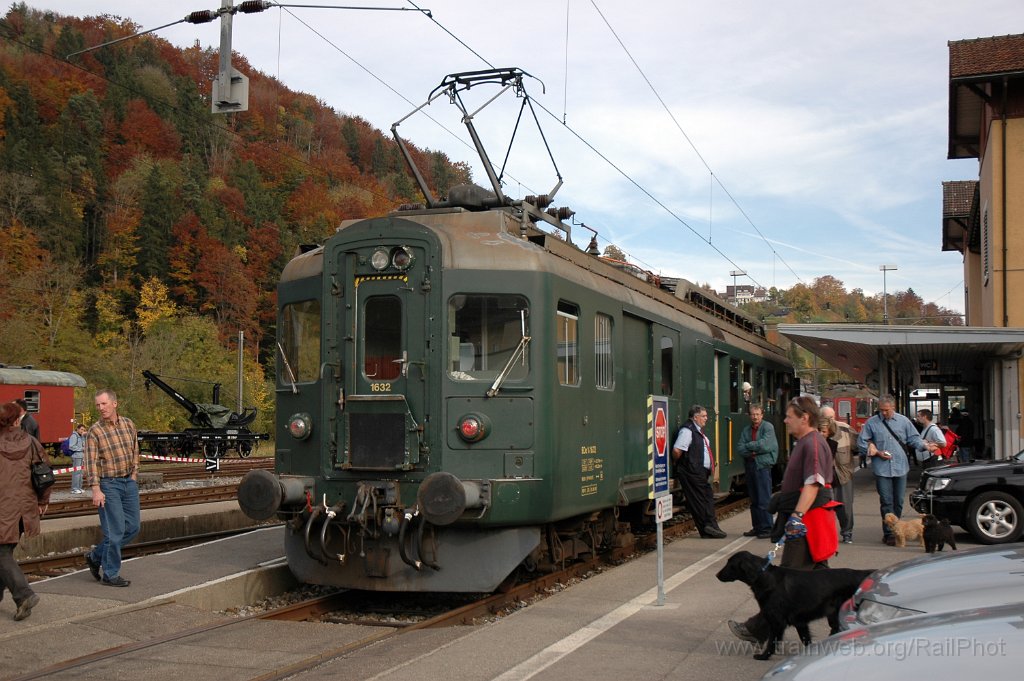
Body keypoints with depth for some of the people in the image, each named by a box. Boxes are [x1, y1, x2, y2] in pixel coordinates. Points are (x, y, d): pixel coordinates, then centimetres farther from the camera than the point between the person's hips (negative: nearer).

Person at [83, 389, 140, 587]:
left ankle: (96, 556, 24)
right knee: (115, 530, -5)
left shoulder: (128, 424, 7)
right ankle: (110, 574, 8)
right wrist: (96, 490, -21)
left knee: (132, 527, 9)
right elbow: (91, 462, -13)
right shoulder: (95, 431, -8)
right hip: (108, 484, -6)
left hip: (128, 482, 6)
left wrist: (134, 475, 10)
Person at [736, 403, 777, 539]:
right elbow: (739, 448, 3)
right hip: (749, 466, 6)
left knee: (764, 500, -8)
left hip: (763, 466, -6)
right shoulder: (746, 430, 14)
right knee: (754, 500, 10)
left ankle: (767, 528, -4)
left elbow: (765, 444, -16)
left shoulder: (768, 427, -3)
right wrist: (753, 451, -14)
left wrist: (748, 446, -4)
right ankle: (757, 527, 17)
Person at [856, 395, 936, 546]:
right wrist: (877, 453, -8)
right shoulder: (871, 423, 0)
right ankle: (889, 533, -2)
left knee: (898, 501, 10)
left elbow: (913, 438, 11)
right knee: (886, 502, -5)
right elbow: (861, 443, 3)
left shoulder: (903, 421, 8)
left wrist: (925, 446, -7)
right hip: (882, 469, -3)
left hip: (900, 467, 3)